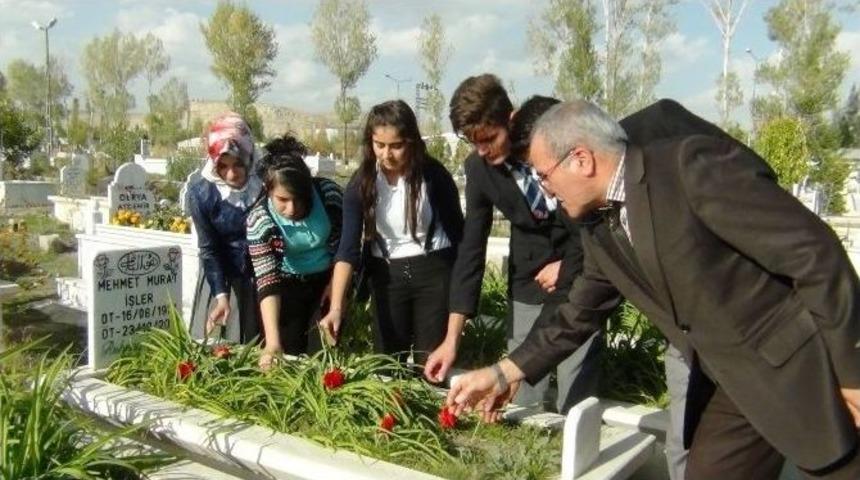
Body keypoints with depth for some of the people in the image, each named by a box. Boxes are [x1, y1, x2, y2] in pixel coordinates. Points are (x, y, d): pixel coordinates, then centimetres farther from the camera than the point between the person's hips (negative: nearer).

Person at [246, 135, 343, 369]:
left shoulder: (328, 192, -23)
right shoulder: (259, 220, -25)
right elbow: (267, 280, -29)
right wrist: (272, 341, -37)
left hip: (329, 277, 1)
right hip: (289, 284, -1)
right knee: (290, 353, 2)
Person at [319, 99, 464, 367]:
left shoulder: (433, 175, -14)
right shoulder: (362, 182, -11)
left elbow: (457, 232, -4)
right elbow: (348, 247, -16)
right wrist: (336, 307, -26)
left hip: (434, 271, -2)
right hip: (387, 275, 2)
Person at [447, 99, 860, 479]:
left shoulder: (697, 166, -22)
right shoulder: (600, 229, 2)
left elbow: (814, 252, -21)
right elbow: (578, 316, 15)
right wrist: (505, 373, 14)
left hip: (810, 372, -7)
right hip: (730, 386, 7)